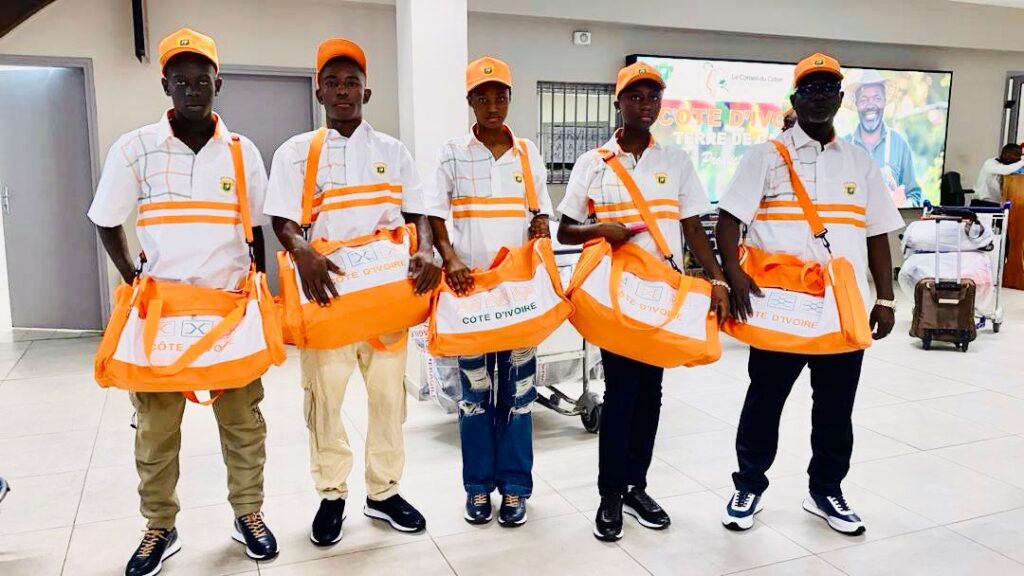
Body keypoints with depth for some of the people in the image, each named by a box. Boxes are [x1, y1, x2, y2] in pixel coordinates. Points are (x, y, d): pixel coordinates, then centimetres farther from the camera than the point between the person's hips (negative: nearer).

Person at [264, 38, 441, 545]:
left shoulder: (392, 151, 10)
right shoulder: (295, 152, 5)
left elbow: (416, 214, 7)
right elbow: (283, 221, -1)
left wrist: (425, 253, -14)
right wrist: (303, 253, -23)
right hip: (326, 288, -1)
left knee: (388, 392, 7)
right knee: (324, 395, 4)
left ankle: (383, 492, 24)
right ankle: (331, 495, 21)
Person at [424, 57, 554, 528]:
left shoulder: (528, 153, 8)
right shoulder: (453, 154, 3)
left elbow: (542, 211, 14)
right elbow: (434, 214, -1)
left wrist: (541, 226, -9)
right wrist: (450, 259, -17)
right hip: (470, 284, -1)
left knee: (517, 387, 5)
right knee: (475, 388, 4)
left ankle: (514, 486, 16)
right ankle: (479, 485, 18)